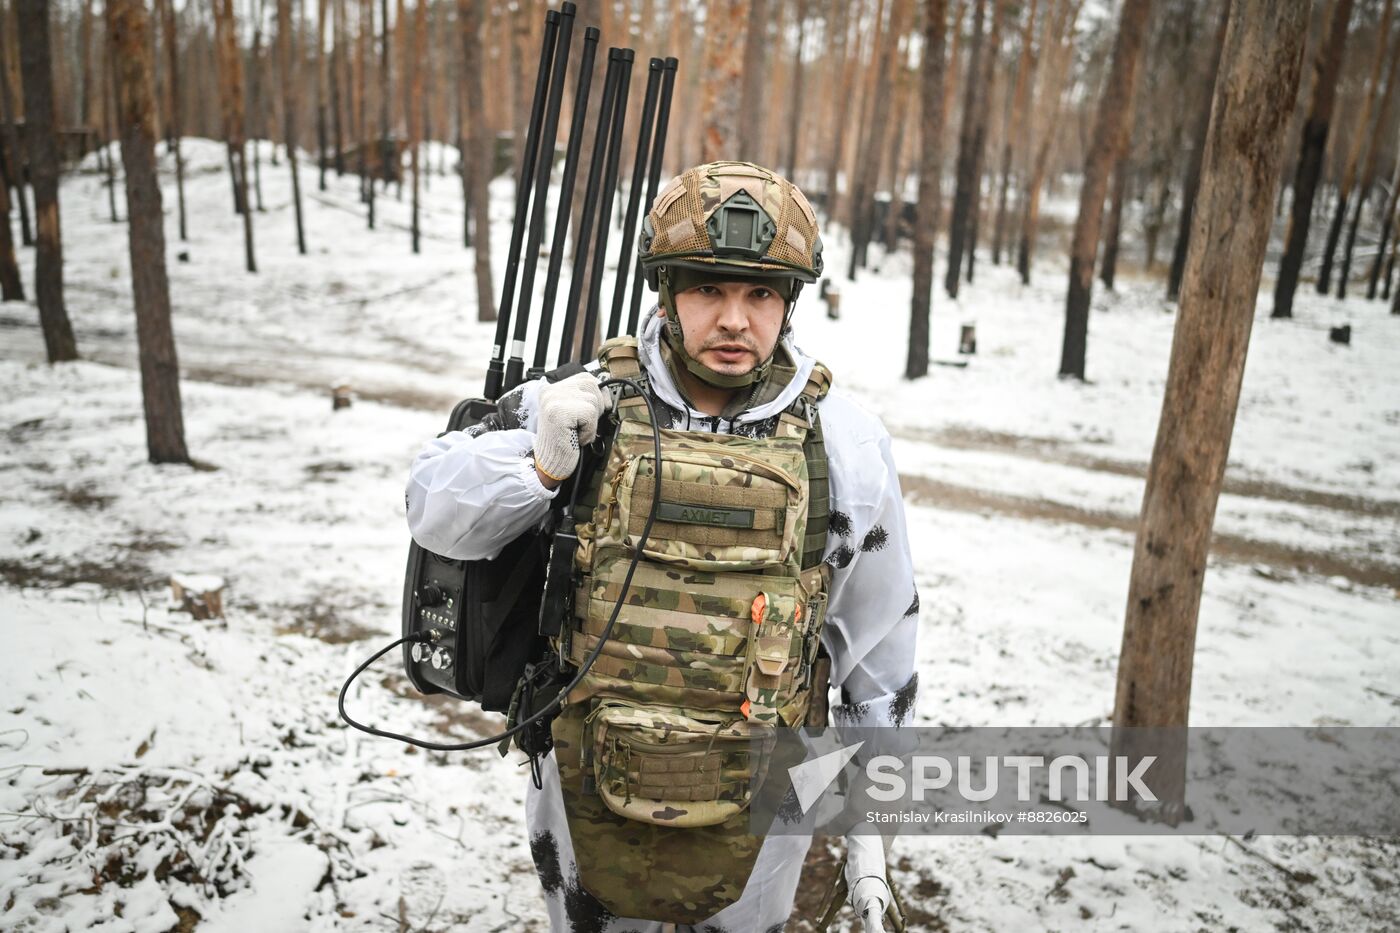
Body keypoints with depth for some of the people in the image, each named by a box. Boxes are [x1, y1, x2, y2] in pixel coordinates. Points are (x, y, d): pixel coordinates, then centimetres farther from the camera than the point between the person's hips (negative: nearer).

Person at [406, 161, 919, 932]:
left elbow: (882, 630, 2)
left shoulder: (842, 442, -9)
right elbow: (435, 513, -4)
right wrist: (542, 465, -24)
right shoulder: (580, 404, -10)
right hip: (585, 798, 1)